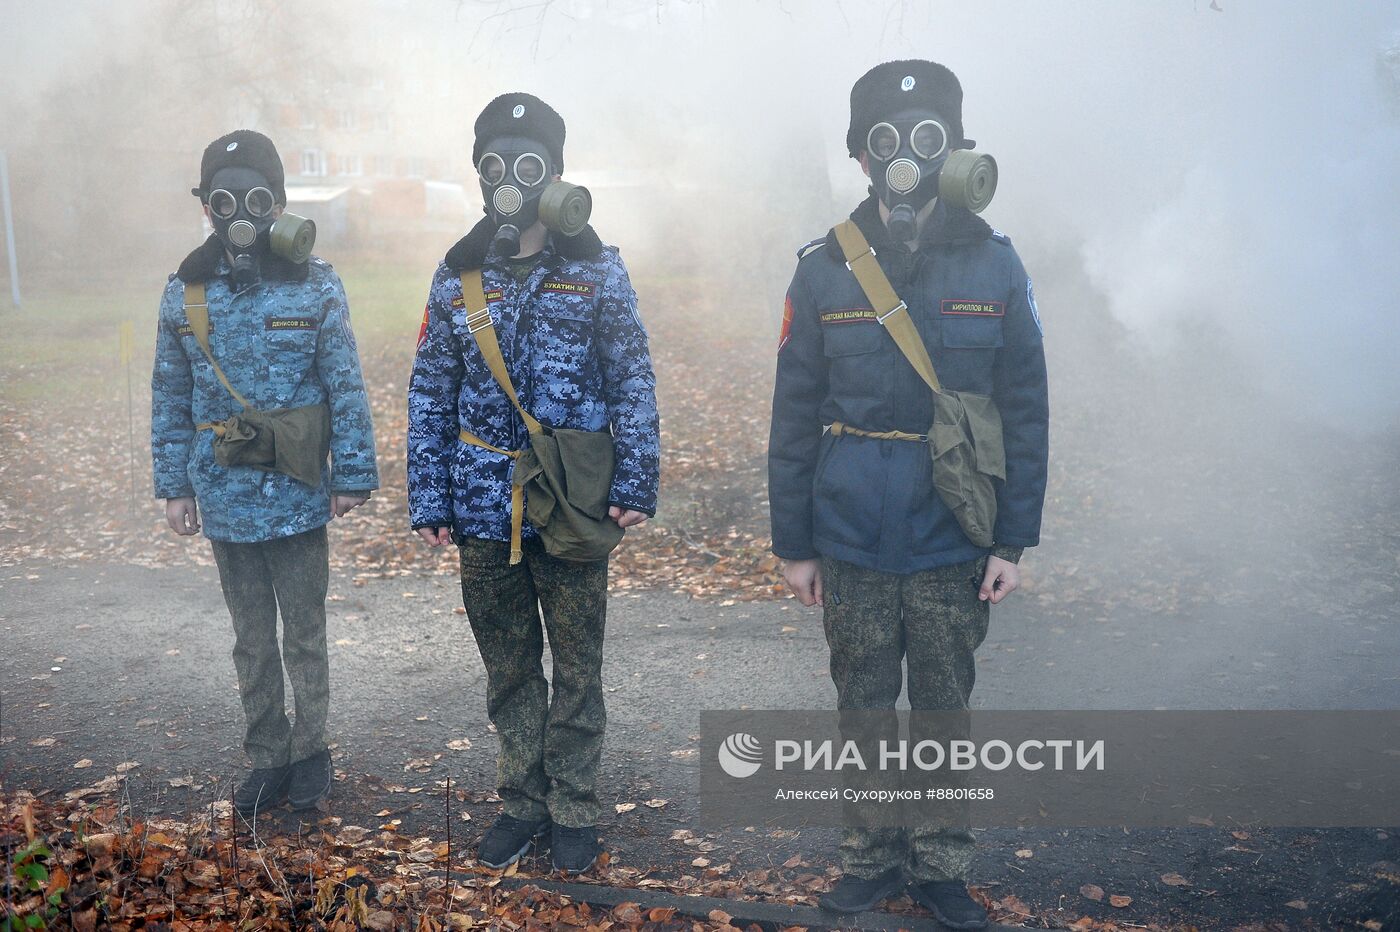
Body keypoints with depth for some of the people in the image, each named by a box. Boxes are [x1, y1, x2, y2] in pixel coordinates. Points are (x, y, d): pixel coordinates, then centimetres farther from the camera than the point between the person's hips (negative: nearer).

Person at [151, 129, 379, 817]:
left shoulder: (315, 286, -6)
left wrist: (354, 475, -7)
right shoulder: (185, 293, 2)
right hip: (226, 501, 3)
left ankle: (309, 748, 26)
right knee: (252, 638, 14)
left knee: (304, 632, 10)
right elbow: (170, 400, 7)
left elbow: (346, 390, -5)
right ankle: (267, 758, 27)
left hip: (298, 499, -3)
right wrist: (174, 487, 6)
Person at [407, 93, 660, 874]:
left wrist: (636, 485, -13)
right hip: (485, 512, 3)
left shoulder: (597, 270, 0)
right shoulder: (458, 276, 7)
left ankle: (574, 811, 23)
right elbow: (430, 396, 6)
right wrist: (429, 501, 1)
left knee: (577, 669, 8)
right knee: (508, 669, 14)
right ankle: (523, 803, 29)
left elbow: (634, 383, -4)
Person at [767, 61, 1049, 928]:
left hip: (953, 551, 0)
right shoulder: (825, 269, -1)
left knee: (945, 710, 12)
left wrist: (1014, 540, -4)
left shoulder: (994, 264, -2)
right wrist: (793, 544, 1)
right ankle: (872, 857, 31)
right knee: (864, 709, 13)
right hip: (851, 548, 1)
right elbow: (794, 421, 1)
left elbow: (1025, 415, 0)